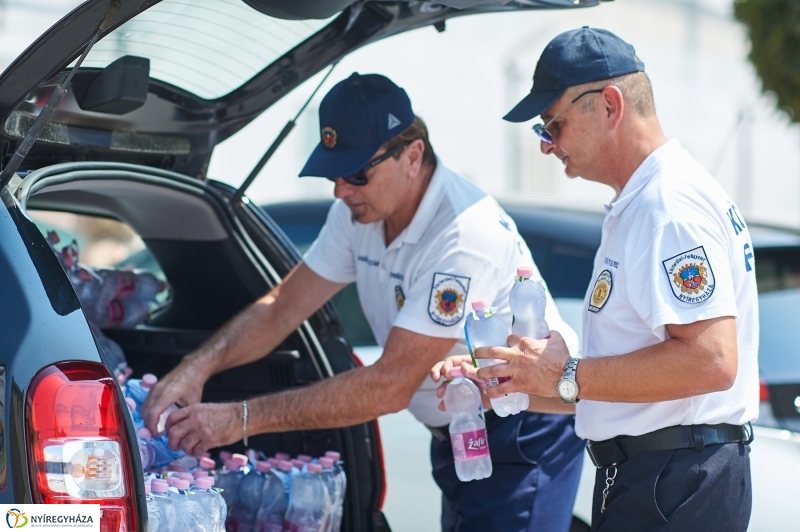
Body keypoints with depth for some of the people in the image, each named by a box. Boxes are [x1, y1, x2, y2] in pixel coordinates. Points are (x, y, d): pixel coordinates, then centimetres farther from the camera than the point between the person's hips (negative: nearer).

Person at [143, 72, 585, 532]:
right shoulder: (357, 212, -4)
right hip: (456, 437, 8)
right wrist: (198, 367, -18)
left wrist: (242, 419, -31)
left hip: (522, 438, -8)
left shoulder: (466, 234, -31)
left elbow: (391, 385, -31)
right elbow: (281, 308, 2)